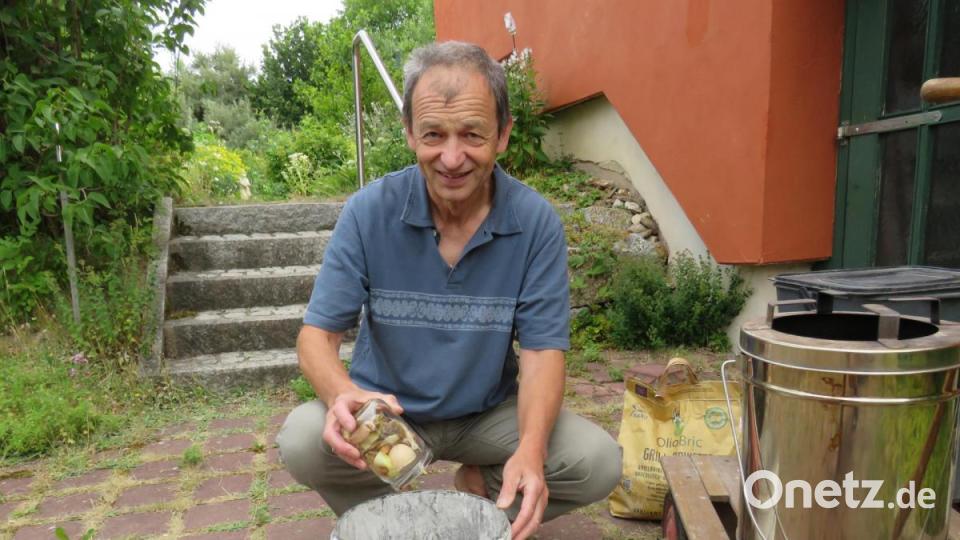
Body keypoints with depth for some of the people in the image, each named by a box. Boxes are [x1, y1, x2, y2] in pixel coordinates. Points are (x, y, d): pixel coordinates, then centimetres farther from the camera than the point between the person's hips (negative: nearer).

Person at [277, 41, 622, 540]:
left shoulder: (536, 222, -15)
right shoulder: (370, 211, -15)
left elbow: (542, 349, -14)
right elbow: (317, 333, -12)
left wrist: (531, 449, -33)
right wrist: (342, 394, -36)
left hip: (489, 413, 1)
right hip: (384, 409, 0)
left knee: (599, 462, -19)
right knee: (302, 442, -28)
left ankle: (482, 487, 11)